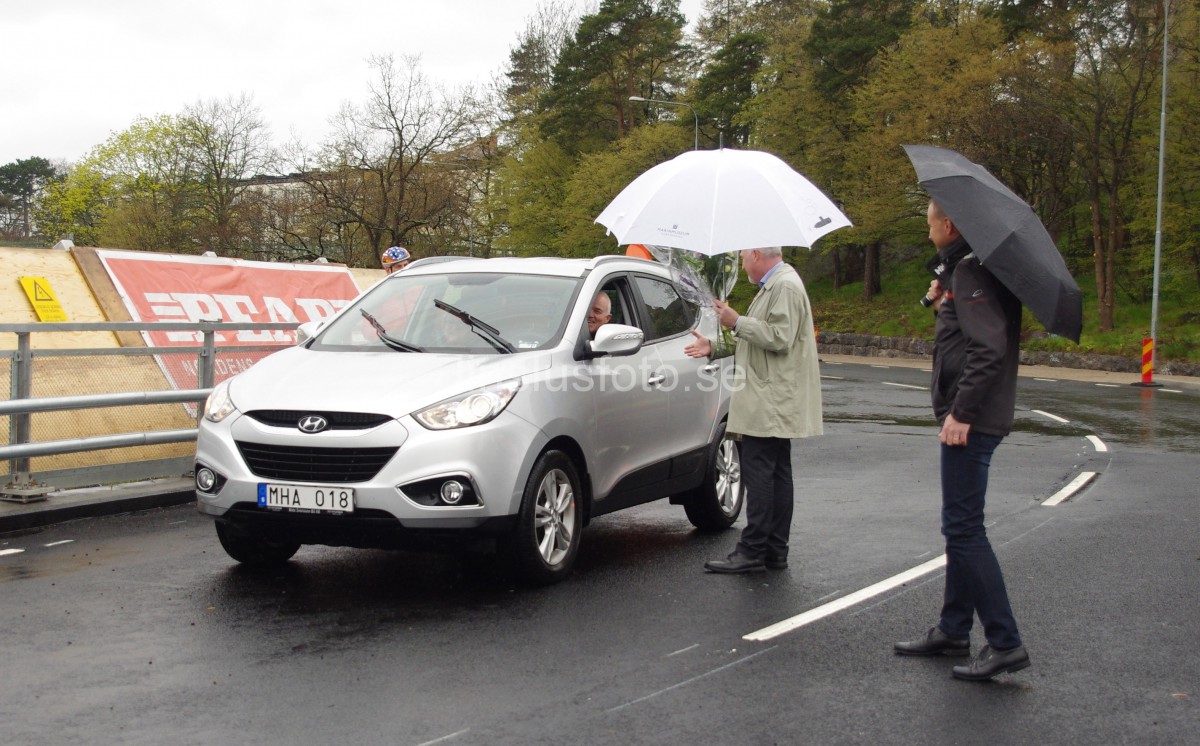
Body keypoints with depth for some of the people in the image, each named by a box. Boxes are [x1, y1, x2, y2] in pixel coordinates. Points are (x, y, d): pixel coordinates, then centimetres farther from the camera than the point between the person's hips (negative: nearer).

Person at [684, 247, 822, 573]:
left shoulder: (785, 286, -13)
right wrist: (714, 347, 24)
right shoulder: (772, 286, 20)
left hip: (771, 402, -11)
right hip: (772, 403, 11)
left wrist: (737, 322, -17)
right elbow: (756, 339, 28)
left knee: (759, 473, -10)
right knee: (777, 474, 10)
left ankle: (752, 551, -9)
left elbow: (779, 338, -23)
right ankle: (775, 551, 14)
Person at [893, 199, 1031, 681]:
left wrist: (962, 412, -25)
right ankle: (953, 631, 24)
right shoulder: (962, 269, 17)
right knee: (960, 528, 15)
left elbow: (988, 349, -25)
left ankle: (1005, 644, -6)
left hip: (970, 422, -11)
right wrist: (943, 306, 9)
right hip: (972, 419, 11)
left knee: (964, 529, -9)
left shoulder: (971, 271, -14)